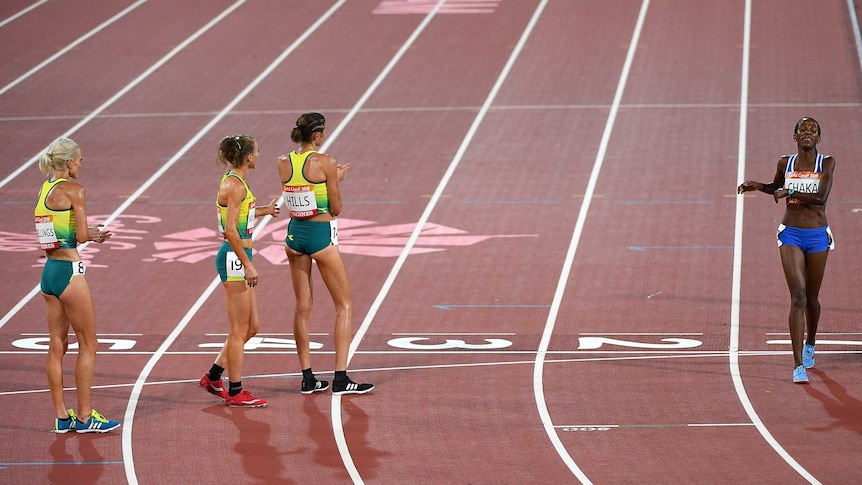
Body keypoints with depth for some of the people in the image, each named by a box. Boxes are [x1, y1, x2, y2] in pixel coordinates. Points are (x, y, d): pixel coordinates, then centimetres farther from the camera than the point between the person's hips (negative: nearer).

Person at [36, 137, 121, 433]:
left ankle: (62, 417, 14)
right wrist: (94, 232, 5)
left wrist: (91, 235, 13)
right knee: (88, 345, 1)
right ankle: (84, 416, 3)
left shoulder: (45, 189, 11)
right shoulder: (73, 190, -12)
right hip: (69, 271, -8)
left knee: (57, 345, 10)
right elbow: (82, 235, -16)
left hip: (49, 272, 8)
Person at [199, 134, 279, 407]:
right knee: (239, 331, -3)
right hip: (234, 259, -10)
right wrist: (248, 265, -21)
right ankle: (235, 393, 4)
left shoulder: (234, 181, 13)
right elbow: (231, 230, -21)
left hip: (238, 260, 10)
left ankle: (212, 378, 23)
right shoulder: (234, 185, -16)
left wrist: (264, 211, 37)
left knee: (251, 328, 15)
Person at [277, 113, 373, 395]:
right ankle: (340, 379, -3)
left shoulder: (283, 163, 1)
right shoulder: (325, 163, -15)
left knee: (302, 307, 12)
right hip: (321, 234, -6)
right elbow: (336, 209, -8)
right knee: (345, 305, 4)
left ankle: (307, 379, 13)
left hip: (294, 234, 6)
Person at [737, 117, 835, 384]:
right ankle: (798, 365, -19)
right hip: (791, 235, 0)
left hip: (818, 236, 0)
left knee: (811, 298, 15)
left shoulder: (827, 163, -5)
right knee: (798, 296, -14)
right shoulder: (785, 163, 3)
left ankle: (810, 344, 46)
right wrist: (757, 186, 6)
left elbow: (820, 197, -18)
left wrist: (790, 193, -15)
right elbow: (776, 187, 24)